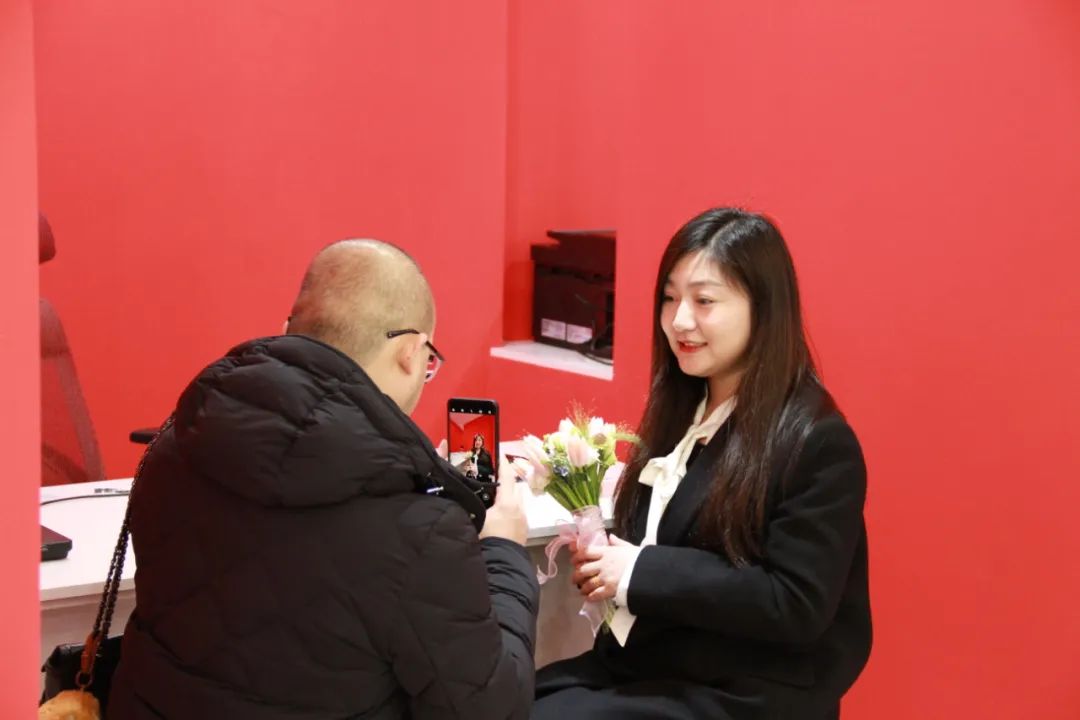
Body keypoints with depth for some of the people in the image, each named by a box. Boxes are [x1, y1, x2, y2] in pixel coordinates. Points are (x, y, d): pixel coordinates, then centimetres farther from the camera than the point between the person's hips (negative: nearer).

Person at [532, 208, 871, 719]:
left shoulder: (816, 441, -15)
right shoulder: (682, 408, 10)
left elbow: (797, 606, -20)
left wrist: (641, 572, -20)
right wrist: (602, 557, -6)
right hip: (640, 663, 7)